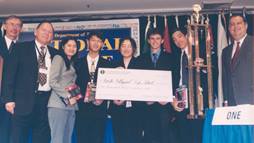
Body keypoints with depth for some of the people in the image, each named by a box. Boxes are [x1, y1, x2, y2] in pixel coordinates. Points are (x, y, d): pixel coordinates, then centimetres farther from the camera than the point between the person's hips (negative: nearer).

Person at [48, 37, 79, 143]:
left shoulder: (72, 63, 22)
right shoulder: (58, 58, 0)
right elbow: (52, 82, -10)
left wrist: (75, 95, 2)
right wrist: (68, 96, -13)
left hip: (71, 106, 7)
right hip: (59, 105, -7)